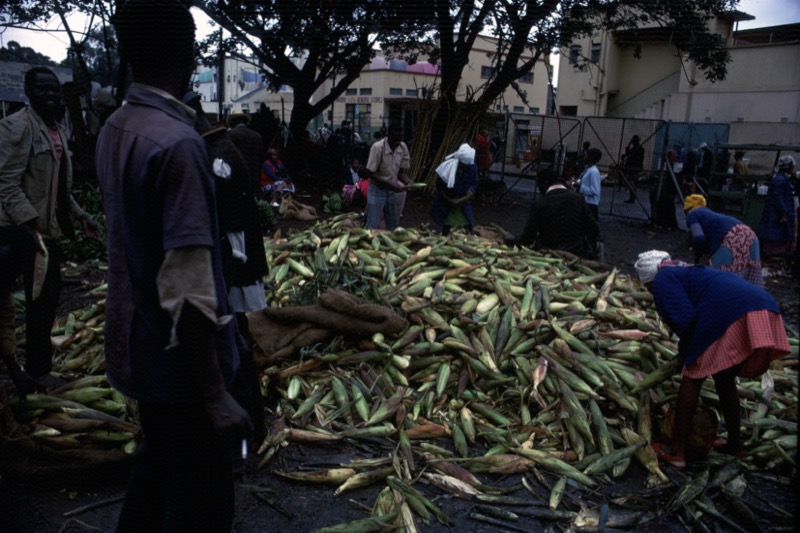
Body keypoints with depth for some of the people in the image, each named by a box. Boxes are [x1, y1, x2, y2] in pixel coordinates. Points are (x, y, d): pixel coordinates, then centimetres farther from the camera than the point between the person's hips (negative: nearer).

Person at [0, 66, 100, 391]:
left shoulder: (57, 130, 15)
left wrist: (80, 216, 15)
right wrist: (30, 224, -25)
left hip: (49, 227, 9)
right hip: (27, 229, -9)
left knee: (49, 292, 15)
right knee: (43, 297, -5)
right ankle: (37, 371, 8)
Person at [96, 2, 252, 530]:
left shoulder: (116, 129, 4)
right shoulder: (178, 142, -24)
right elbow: (188, 291, -26)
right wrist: (214, 395, -21)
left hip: (137, 345, 9)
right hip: (179, 356, -9)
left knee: (157, 462, 26)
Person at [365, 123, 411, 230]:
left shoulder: (403, 148, -8)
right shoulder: (377, 148, -23)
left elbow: (402, 172, 1)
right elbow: (371, 174, -20)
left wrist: (411, 184, -19)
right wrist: (390, 184, -30)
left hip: (392, 191, 5)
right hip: (377, 190, -5)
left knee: (393, 226, 13)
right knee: (372, 227, -6)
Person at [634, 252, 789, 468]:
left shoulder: (662, 280, 7)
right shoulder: (686, 271, 34)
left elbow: (685, 319, -7)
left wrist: (683, 351, 8)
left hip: (731, 312, -9)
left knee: (692, 377, 2)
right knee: (725, 380, 23)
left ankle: (676, 450, 3)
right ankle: (734, 444, 36)